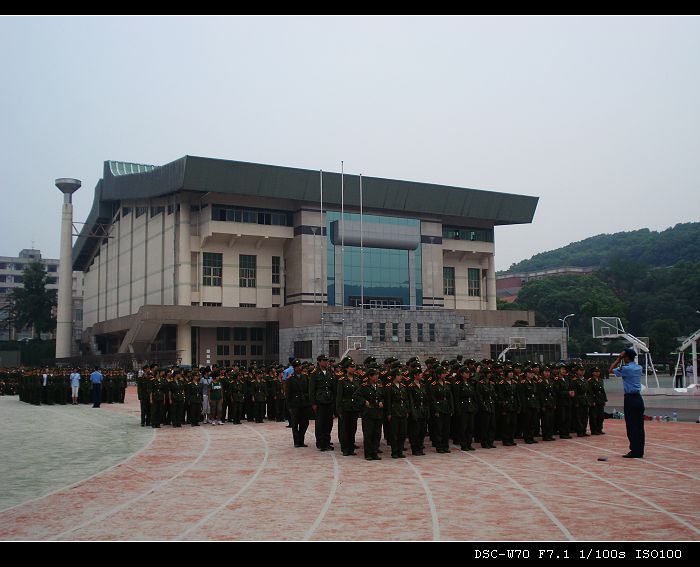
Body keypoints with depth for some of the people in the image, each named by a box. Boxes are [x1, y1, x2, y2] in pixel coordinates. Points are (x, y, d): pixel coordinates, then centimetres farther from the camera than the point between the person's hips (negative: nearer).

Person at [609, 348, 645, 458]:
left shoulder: (625, 369, -12)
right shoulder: (639, 368, 10)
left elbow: (611, 370, 0)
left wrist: (618, 359, 3)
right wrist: (620, 360, 17)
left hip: (630, 399, -7)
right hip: (639, 398, 7)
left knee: (631, 426, -3)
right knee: (639, 425, 8)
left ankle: (634, 451, -2)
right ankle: (640, 451, 12)